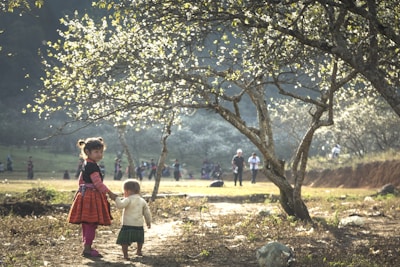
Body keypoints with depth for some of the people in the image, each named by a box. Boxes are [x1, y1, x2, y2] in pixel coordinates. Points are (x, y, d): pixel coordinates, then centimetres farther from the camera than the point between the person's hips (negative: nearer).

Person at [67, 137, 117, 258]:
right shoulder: (92, 166, -16)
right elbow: (98, 183, -20)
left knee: (87, 224, 15)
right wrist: (110, 193, -12)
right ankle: (87, 249, -8)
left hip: (85, 196, 11)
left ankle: (87, 247, 22)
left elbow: (81, 181, 21)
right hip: (92, 197, -11)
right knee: (92, 224, -8)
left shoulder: (85, 165, 15)